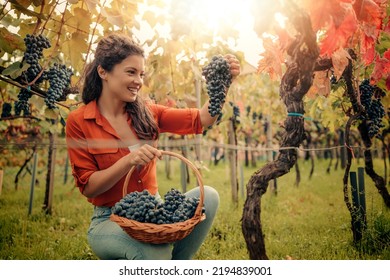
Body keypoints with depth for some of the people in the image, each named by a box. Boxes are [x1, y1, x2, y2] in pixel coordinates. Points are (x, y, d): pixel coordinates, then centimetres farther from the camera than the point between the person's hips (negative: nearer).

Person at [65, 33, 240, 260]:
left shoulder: (146, 113, 3)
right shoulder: (79, 121, -8)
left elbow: (200, 120, -2)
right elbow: (88, 187, -10)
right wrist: (129, 160, -25)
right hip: (110, 220, -5)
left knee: (207, 196, -21)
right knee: (153, 252, -36)